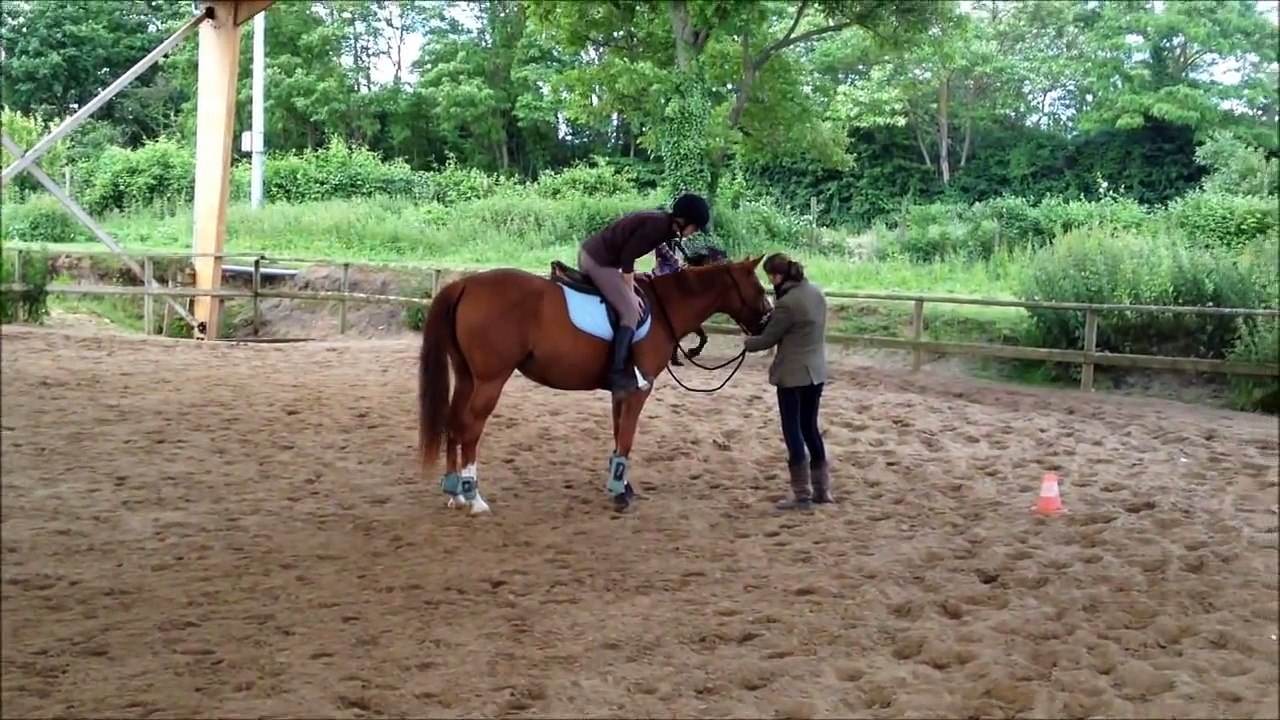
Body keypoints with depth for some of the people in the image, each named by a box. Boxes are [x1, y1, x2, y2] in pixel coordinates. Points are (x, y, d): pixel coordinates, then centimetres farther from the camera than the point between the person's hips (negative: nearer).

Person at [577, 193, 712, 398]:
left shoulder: (661, 222, 11)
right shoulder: (658, 225, -17)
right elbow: (628, 256, -18)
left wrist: (629, 276, 12)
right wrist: (631, 293, -11)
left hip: (589, 253, 11)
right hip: (598, 261, -11)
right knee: (630, 312, -11)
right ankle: (618, 375, -15)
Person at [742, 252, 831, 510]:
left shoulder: (787, 303, -21)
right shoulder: (816, 292, 4)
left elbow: (768, 339, -10)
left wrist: (747, 343, 10)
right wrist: (773, 318, 15)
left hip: (793, 374, -8)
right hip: (816, 371, 8)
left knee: (793, 431, 1)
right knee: (810, 428, 17)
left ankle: (802, 495, 4)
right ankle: (822, 489, 22)